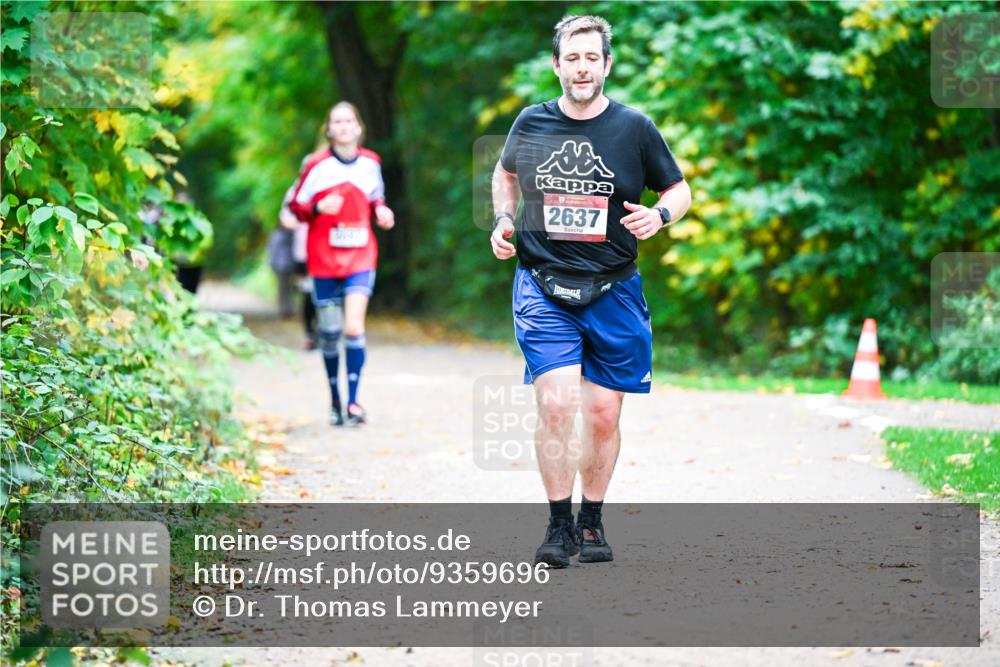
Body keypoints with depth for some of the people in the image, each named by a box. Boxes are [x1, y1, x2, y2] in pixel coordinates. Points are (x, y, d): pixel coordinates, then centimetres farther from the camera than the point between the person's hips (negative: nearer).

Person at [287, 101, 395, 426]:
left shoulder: (370, 162, 4)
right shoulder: (316, 165, -5)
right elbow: (295, 206, 0)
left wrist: (380, 210, -1)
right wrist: (318, 207, -19)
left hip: (360, 256, 1)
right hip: (324, 259, -1)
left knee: (354, 326, -15)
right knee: (329, 332, 4)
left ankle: (353, 401, -11)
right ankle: (335, 400, 21)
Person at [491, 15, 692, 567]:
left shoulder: (634, 128, -1)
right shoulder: (531, 124, 3)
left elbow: (679, 190, 9)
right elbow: (506, 173, 23)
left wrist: (659, 215, -12)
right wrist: (503, 219, 6)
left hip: (613, 290, 1)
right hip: (542, 287, 0)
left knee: (603, 413, 4)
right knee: (556, 403, -14)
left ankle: (591, 521, 23)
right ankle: (558, 525, -2)